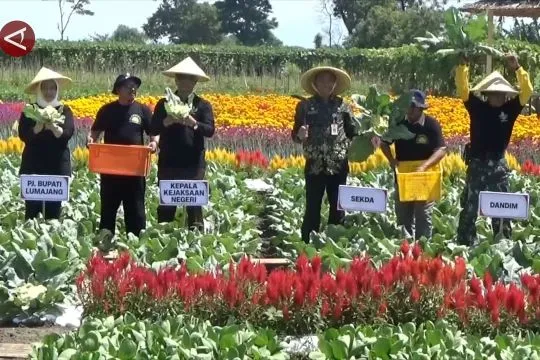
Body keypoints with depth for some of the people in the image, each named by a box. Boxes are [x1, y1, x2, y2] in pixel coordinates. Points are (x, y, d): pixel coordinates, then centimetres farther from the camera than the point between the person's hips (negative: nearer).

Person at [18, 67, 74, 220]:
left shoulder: (64, 110, 5)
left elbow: (68, 133, -9)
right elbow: (23, 134, -6)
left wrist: (53, 127, -28)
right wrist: (39, 126, -23)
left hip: (58, 165, 0)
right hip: (33, 165, 0)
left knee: (54, 205, -1)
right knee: (32, 206, -4)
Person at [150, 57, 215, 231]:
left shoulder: (203, 105, 4)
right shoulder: (164, 104, 7)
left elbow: (210, 130, -8)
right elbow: (153, 130, 1)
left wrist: (193, 123, -26)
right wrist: (166, 122, -19)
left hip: (194, 164, -1)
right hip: (168, 163, 1)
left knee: (194, 204, -2)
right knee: (166, 205, 4)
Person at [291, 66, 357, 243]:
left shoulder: (342, 106, 6)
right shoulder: (305, 106, 2)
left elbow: (352, 132, 9)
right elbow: (295, 134, 5)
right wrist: (300, 135, -19)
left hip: (338, 166, 2)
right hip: (315, 166, -2)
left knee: (338, 209, 8)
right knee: (312, 209, -1)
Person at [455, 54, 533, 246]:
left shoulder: (509, 109, 0)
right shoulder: (477, 107, -3)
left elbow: (527, 91, -7)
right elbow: (462, 89, -11)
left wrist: (518, 69, -18)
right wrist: (463, 66, -24)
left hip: (498, 165, 1)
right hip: (477, 163, -1)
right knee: (469, 207, 4)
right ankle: (465, 244, 10)